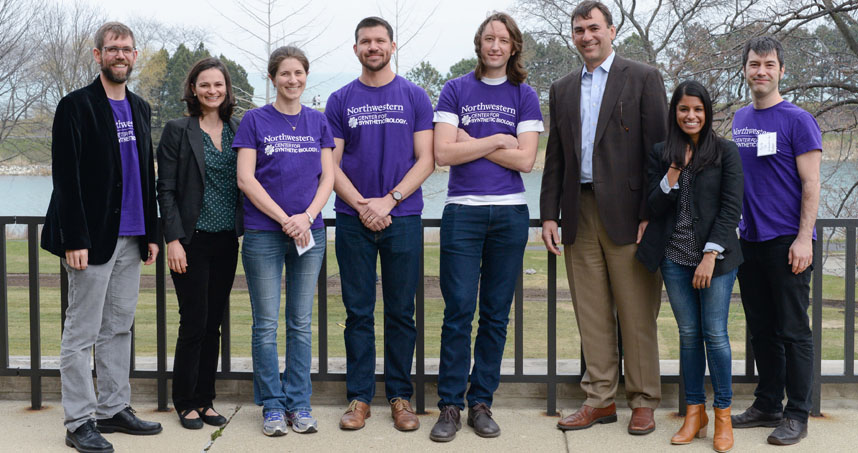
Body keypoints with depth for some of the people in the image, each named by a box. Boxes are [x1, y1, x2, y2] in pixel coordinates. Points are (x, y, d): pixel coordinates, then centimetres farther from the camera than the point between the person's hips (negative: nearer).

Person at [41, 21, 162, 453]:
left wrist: (151, 232, 13)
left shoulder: (139, 108, 15)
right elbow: (66, 177, -11)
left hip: (131, 239, 7)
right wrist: (74, 239, -17)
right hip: (92, 238, -7)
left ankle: (114, 409, 23)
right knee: (82, 332, 0)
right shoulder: (76, 106, -6)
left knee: (119, 328, 13)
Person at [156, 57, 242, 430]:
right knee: (194, 323, -1)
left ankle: (204, 400, 19)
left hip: (227, 241, 4)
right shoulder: (178, 131, -3)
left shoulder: (238, 130, 9)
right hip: (193, 241, -4)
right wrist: (173, 239, -12)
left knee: (213, 323, 9)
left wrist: (246, 231, 7)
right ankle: (185, 403, 14)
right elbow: (166, 190, -5)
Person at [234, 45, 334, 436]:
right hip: (263, 234, -3)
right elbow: (245, 179, -6)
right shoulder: (255, 120, 0)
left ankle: (299, 403, 16)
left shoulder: (318, 122, 10)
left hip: (310, 233, 3)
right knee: (267, 324, 2)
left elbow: (328, 176, 6)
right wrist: (285, 220, -12)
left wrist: (307, 217, -10)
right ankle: (272, 405, 13)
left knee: (301, 323, 8)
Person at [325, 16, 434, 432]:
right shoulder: (340, 101, 8)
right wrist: (361, 205, -10)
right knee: (358, 312, 4)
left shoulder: (414, 97, 5)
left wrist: (388, 201, -11)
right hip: (353, 221, 1)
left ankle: (400, 396, 14)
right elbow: (331, 164, 4)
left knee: (401, 312, 4)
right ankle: (359, 396, 13)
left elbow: (426, 160, 0)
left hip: (403, 217, 0)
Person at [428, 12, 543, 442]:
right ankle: (450, 405, 5)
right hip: (462, 210, -1)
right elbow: (443, 153, -5)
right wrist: (496, 141, -5)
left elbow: (525, 160, -3)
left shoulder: (524, 95, 9)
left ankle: (481, 402, 15)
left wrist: (471, 143, -5)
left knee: (496, 314, 5)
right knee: (458, 311, -4)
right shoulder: (455, 90, 6)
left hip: (509, 213, 2)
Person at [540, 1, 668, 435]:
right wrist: (549, 214, 7)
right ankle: (600, 399, 16)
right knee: (592, 315, 7)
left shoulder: (643, 79, 2)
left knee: (637, 314, 1)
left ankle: (643, 402, 12)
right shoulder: (562, 89, 17)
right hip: (580, 215, 4)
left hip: (626, 214, -4)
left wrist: (651, 215, -11)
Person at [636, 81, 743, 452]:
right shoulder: (660, 155, 8)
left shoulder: (725, 152, 0)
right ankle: (694, 412, 17)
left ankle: (723, 415, 10)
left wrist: (711, 256, -12)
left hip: (716, 256, -2)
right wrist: (671, 177, -13)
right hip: (675, 258, 3)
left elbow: (731, 207, -4)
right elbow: (653, 210, 4)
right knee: (688, 334, 7)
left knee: (715, 334, -3)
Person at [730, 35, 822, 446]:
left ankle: (797, 415, 10)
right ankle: (768, 405, 24)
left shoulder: (797, 120, -7)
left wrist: (804, 238, -16)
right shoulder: (740, 119, 12)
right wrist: (736, 227, 13)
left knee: (793, 331, 1)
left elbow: (811, 184, -9)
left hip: (786, 241, -6)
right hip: (750, 240, 6)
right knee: (761, 330, 13)